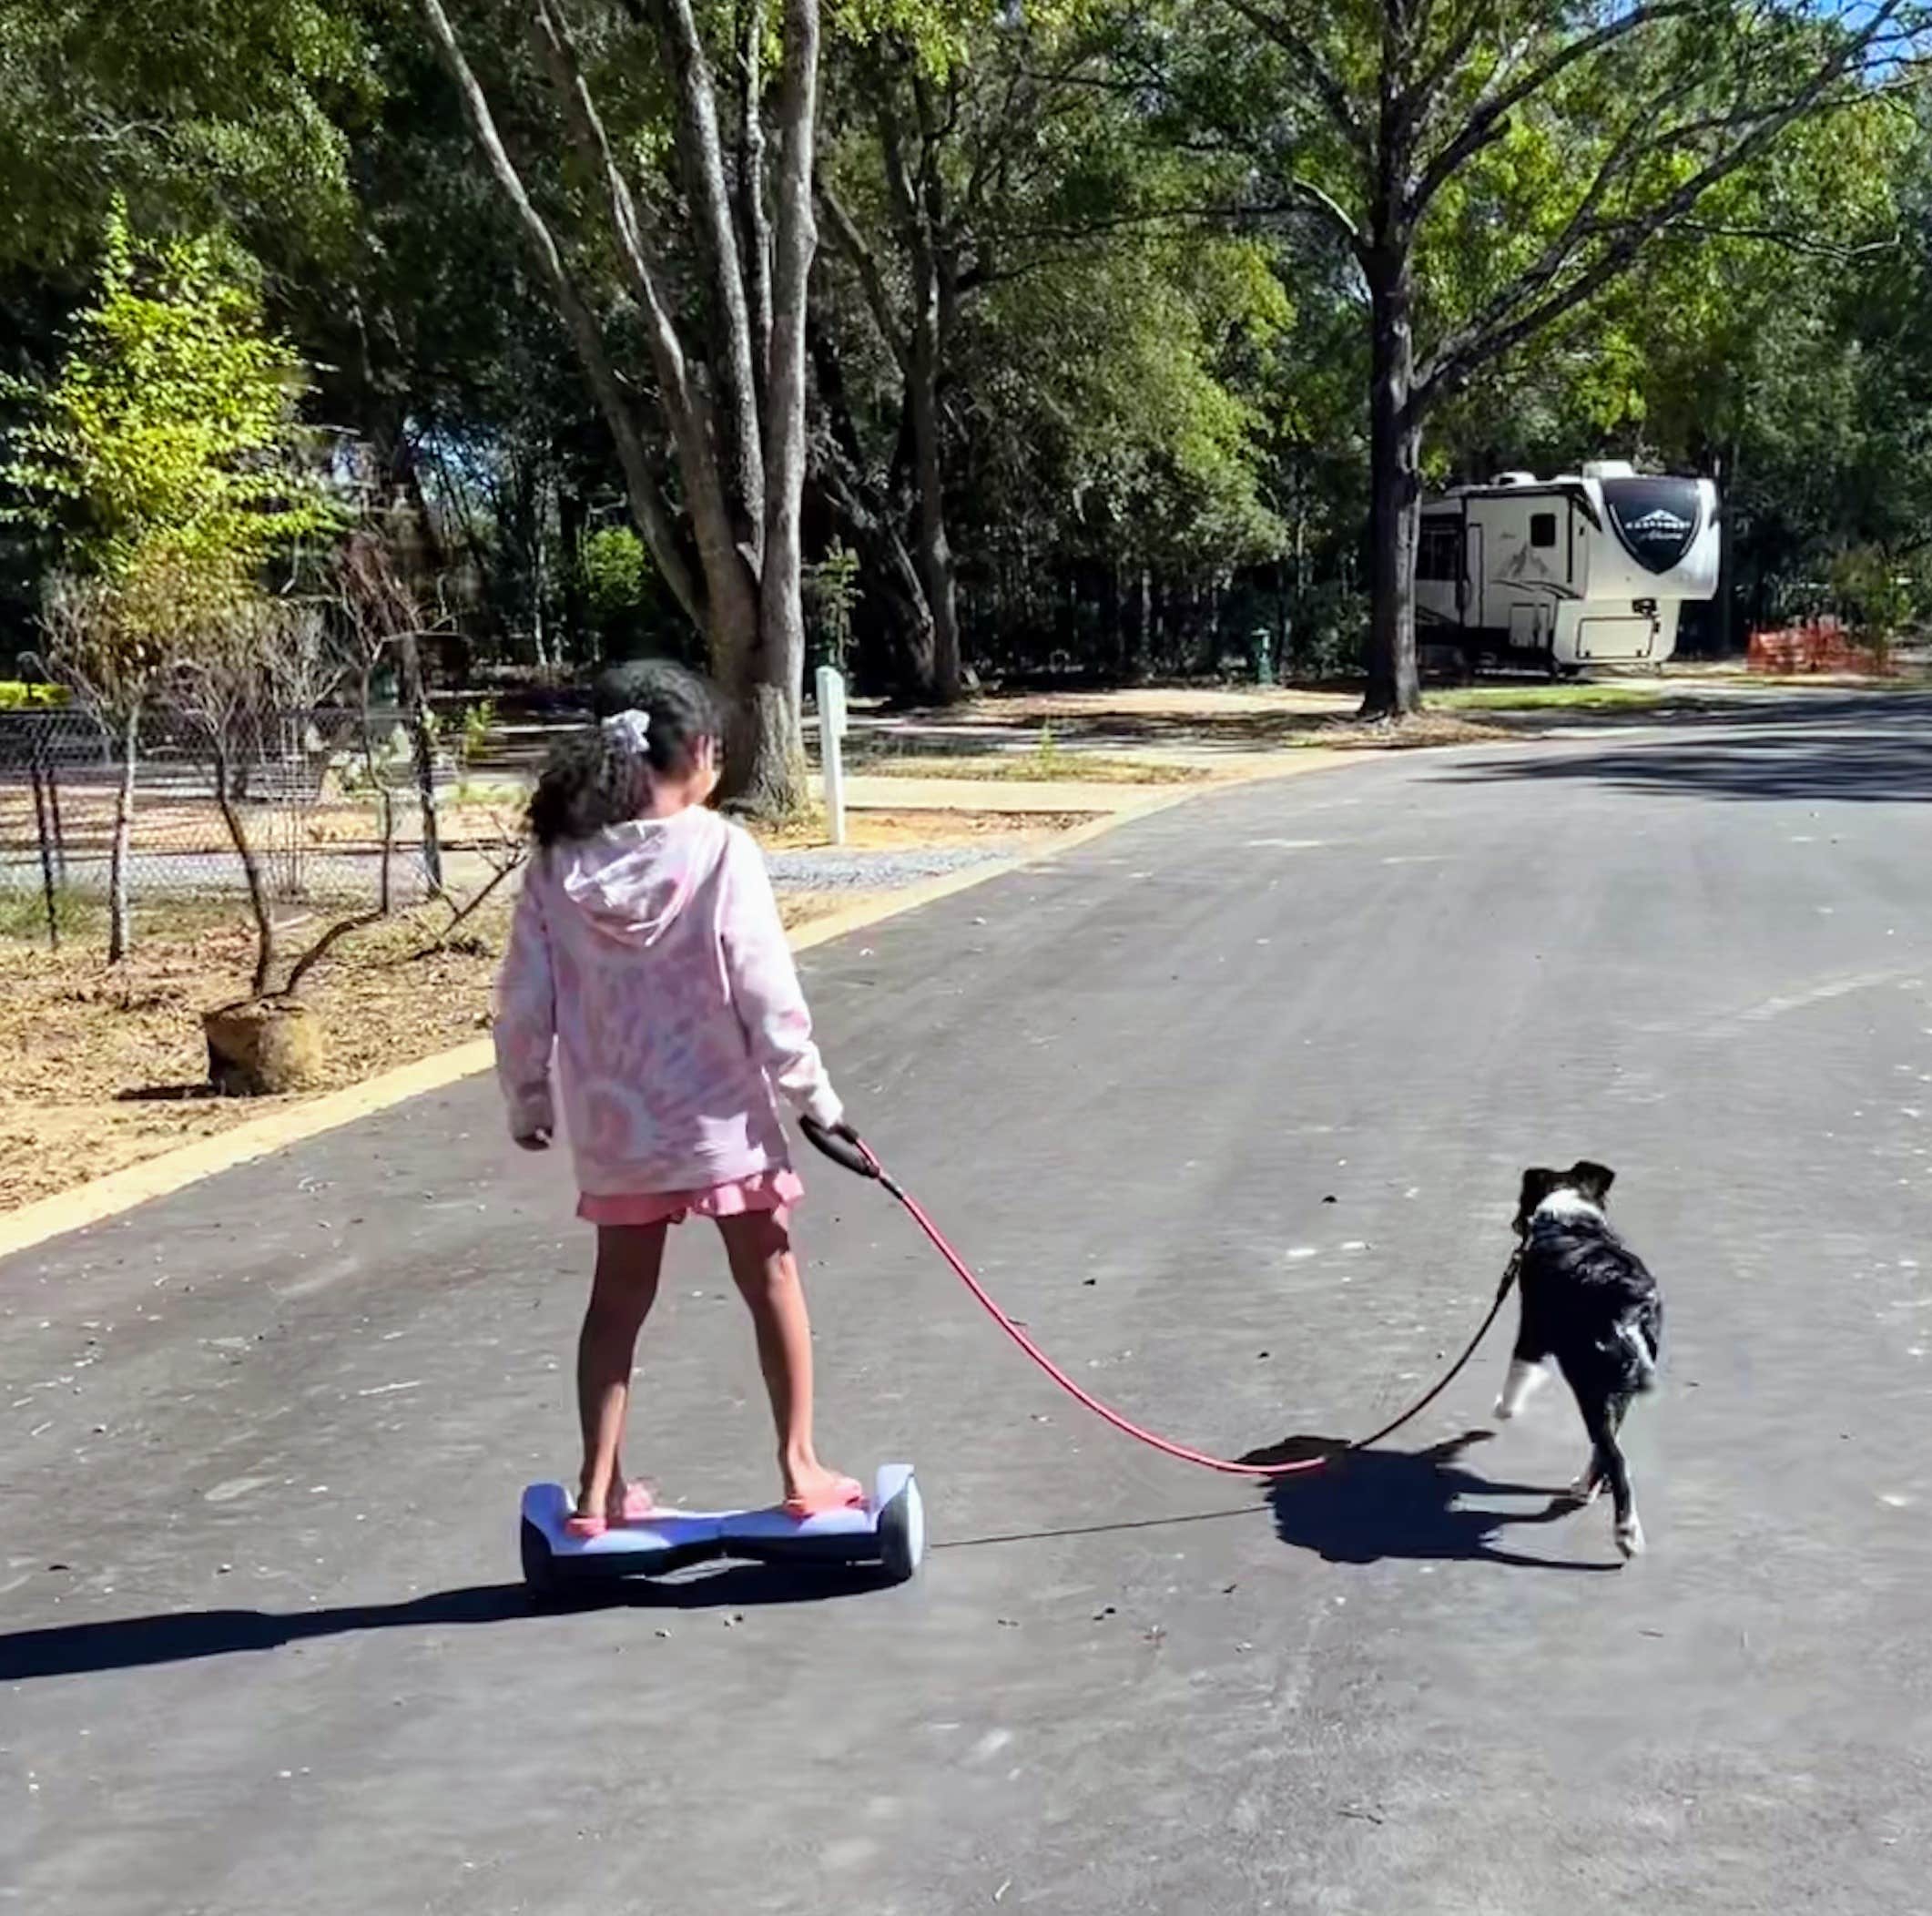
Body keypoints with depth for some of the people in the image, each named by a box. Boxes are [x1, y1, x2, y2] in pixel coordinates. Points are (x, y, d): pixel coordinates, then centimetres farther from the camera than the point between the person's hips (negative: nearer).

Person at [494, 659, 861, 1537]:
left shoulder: (558, 863, -4)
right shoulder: (720, 849, -14)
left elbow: (524, 1000, 1)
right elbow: (764, 990, -13)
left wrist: (525, 1098, 15)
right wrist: (812, 1091, -2)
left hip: (612, 1126, 3)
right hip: (721, 1117, -3)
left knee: (617, 1299, 16)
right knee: (771, 1282, 13)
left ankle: (599, 1491, 20)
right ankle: (800, 1470, 19)